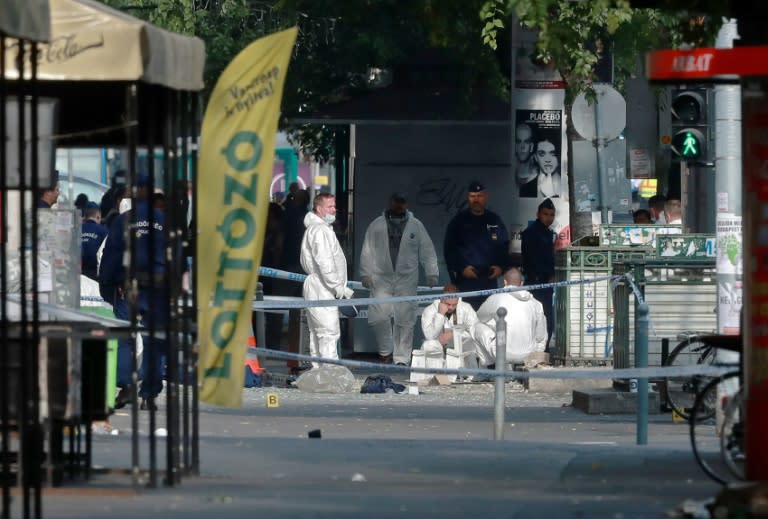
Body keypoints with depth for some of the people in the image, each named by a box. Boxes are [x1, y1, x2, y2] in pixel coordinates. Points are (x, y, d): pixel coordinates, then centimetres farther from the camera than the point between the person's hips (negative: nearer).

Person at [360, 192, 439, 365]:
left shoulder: (416, 226, 9)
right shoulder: (377, 225, 8)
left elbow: (427, 251, 7)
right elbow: (368, 251, 6)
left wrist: (431, 273, -1)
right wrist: (366, 273, -2)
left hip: (406, 280, 0)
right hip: (382, 279, 0)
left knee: (405, 320, -2)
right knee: (379, 316, -8)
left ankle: (402, 358, 5)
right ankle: (386, 351, 12)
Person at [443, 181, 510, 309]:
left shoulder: (495, 220, 12)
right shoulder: (459, 221, 3)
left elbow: (504, 247, 15)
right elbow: (449, 249, 0)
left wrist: (501, 267, -2)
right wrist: (461, 268, -12)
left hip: (490, 279, 3)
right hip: (466, 281, -3)